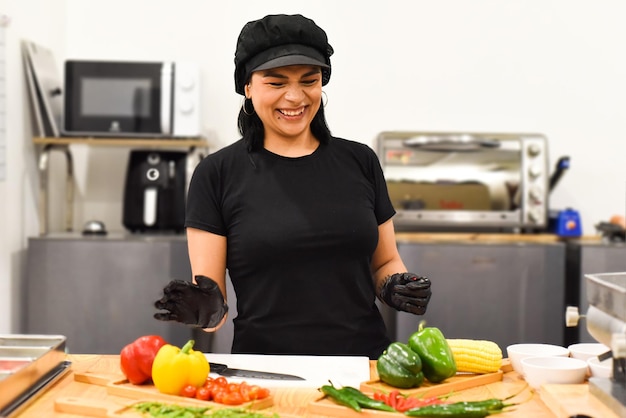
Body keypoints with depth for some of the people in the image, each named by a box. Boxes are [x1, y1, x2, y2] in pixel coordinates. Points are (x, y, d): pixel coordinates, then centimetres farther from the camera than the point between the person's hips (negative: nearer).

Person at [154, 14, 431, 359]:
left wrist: (397, 288, -1)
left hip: (365, 361, 3)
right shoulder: (217, 174, 2)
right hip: (265, 368, -3)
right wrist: (207, 308, -19)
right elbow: (210, 289, 1)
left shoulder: (360, 161, 10)